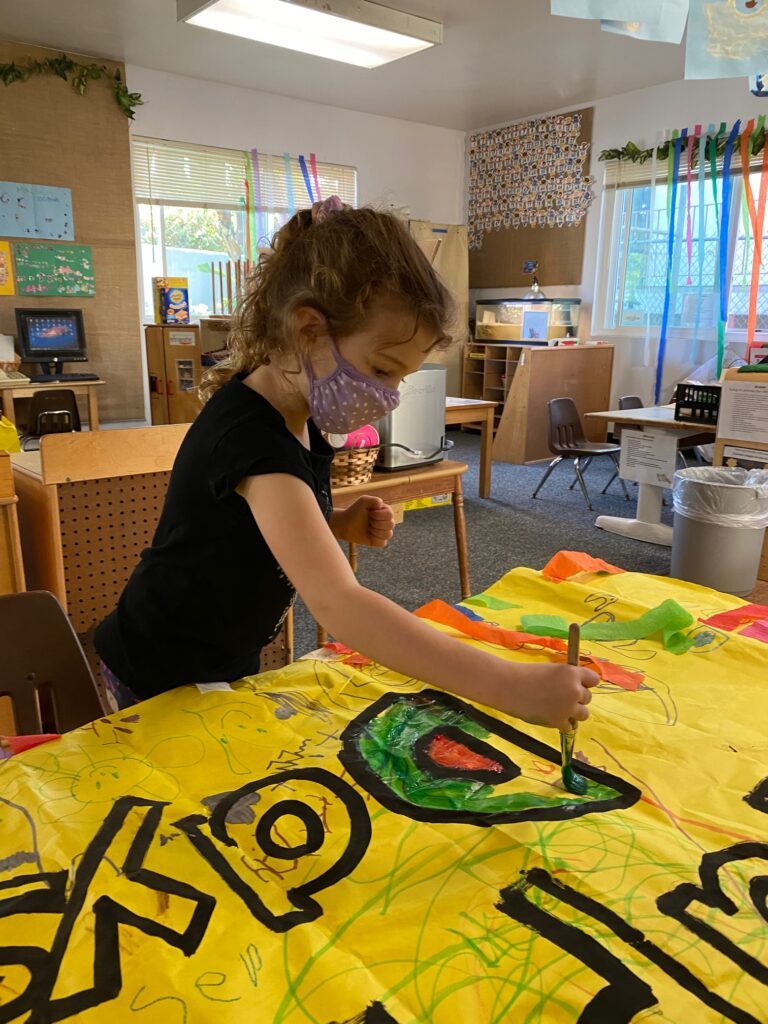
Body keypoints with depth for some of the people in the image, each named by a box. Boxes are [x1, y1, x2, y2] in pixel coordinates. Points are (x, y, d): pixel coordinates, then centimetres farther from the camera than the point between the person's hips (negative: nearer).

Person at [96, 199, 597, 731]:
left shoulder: (296, 417, -4)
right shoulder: (253, 438, -33)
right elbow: (337, 603, -44)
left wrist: (339, 524, -8)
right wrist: (510, 686, -46)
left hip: (229, 664, 8)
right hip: (165, 685, -8)